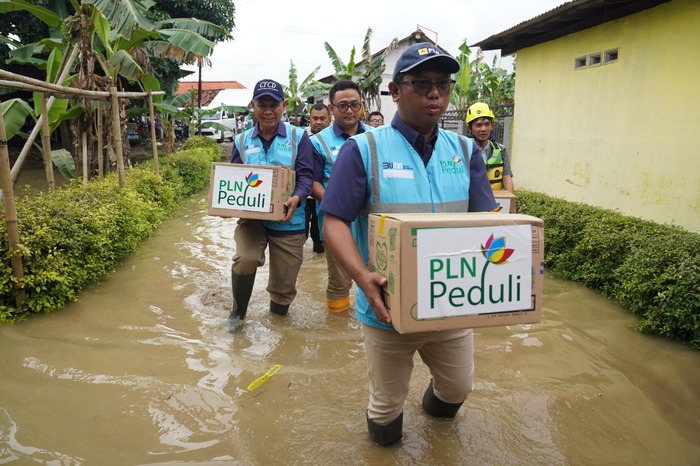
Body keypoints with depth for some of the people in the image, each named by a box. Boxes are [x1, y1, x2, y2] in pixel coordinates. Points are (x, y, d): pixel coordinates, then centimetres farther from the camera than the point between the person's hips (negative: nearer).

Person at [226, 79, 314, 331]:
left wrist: (297, 197, -28)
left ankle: (277, 315, 42)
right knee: (245, 259, -27)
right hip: (251, 217, 1)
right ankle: (238, 311, 2)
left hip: (288, 221, -1)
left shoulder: (298, 137, -1)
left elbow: (306, 175, -7)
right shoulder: (242, 141, 7)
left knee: (283, 285, 8)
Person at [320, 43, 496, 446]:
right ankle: (383, 432, 49)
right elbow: (335, 222, -14)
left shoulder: (464, 150, 3)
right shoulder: (364, 149, -10)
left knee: (459, 388, 26)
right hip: (389, 307, -3)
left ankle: (436, 403, 61)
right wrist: (364, 277, -30)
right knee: (387, 404, 15)